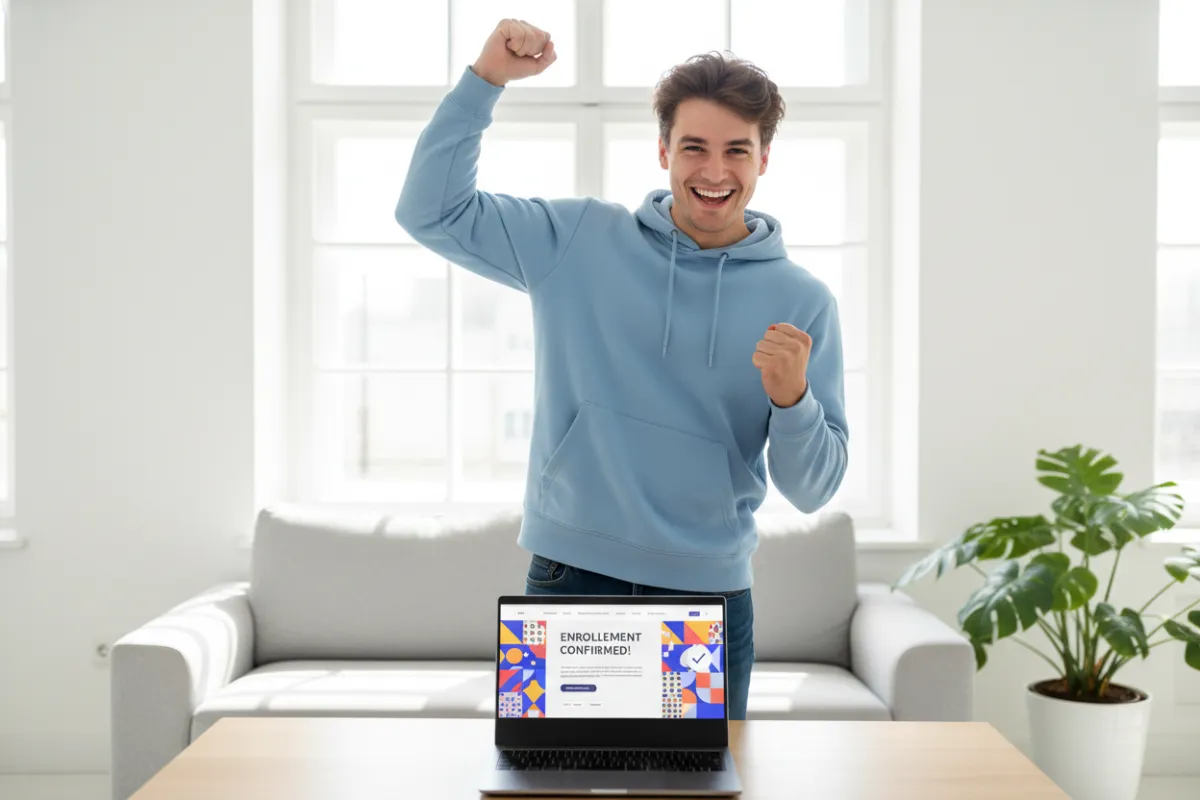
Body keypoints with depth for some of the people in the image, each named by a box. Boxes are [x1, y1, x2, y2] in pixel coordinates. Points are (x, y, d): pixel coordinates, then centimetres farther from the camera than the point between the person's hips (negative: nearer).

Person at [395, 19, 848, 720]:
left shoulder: (802, 301, -1)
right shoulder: (578, 240, 0)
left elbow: (813, 490, -1)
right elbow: (431, 209, -1)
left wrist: (792, 397, -22)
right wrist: (487, 77, -8)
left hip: (710, 591, 1)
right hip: (571, 580, 0)